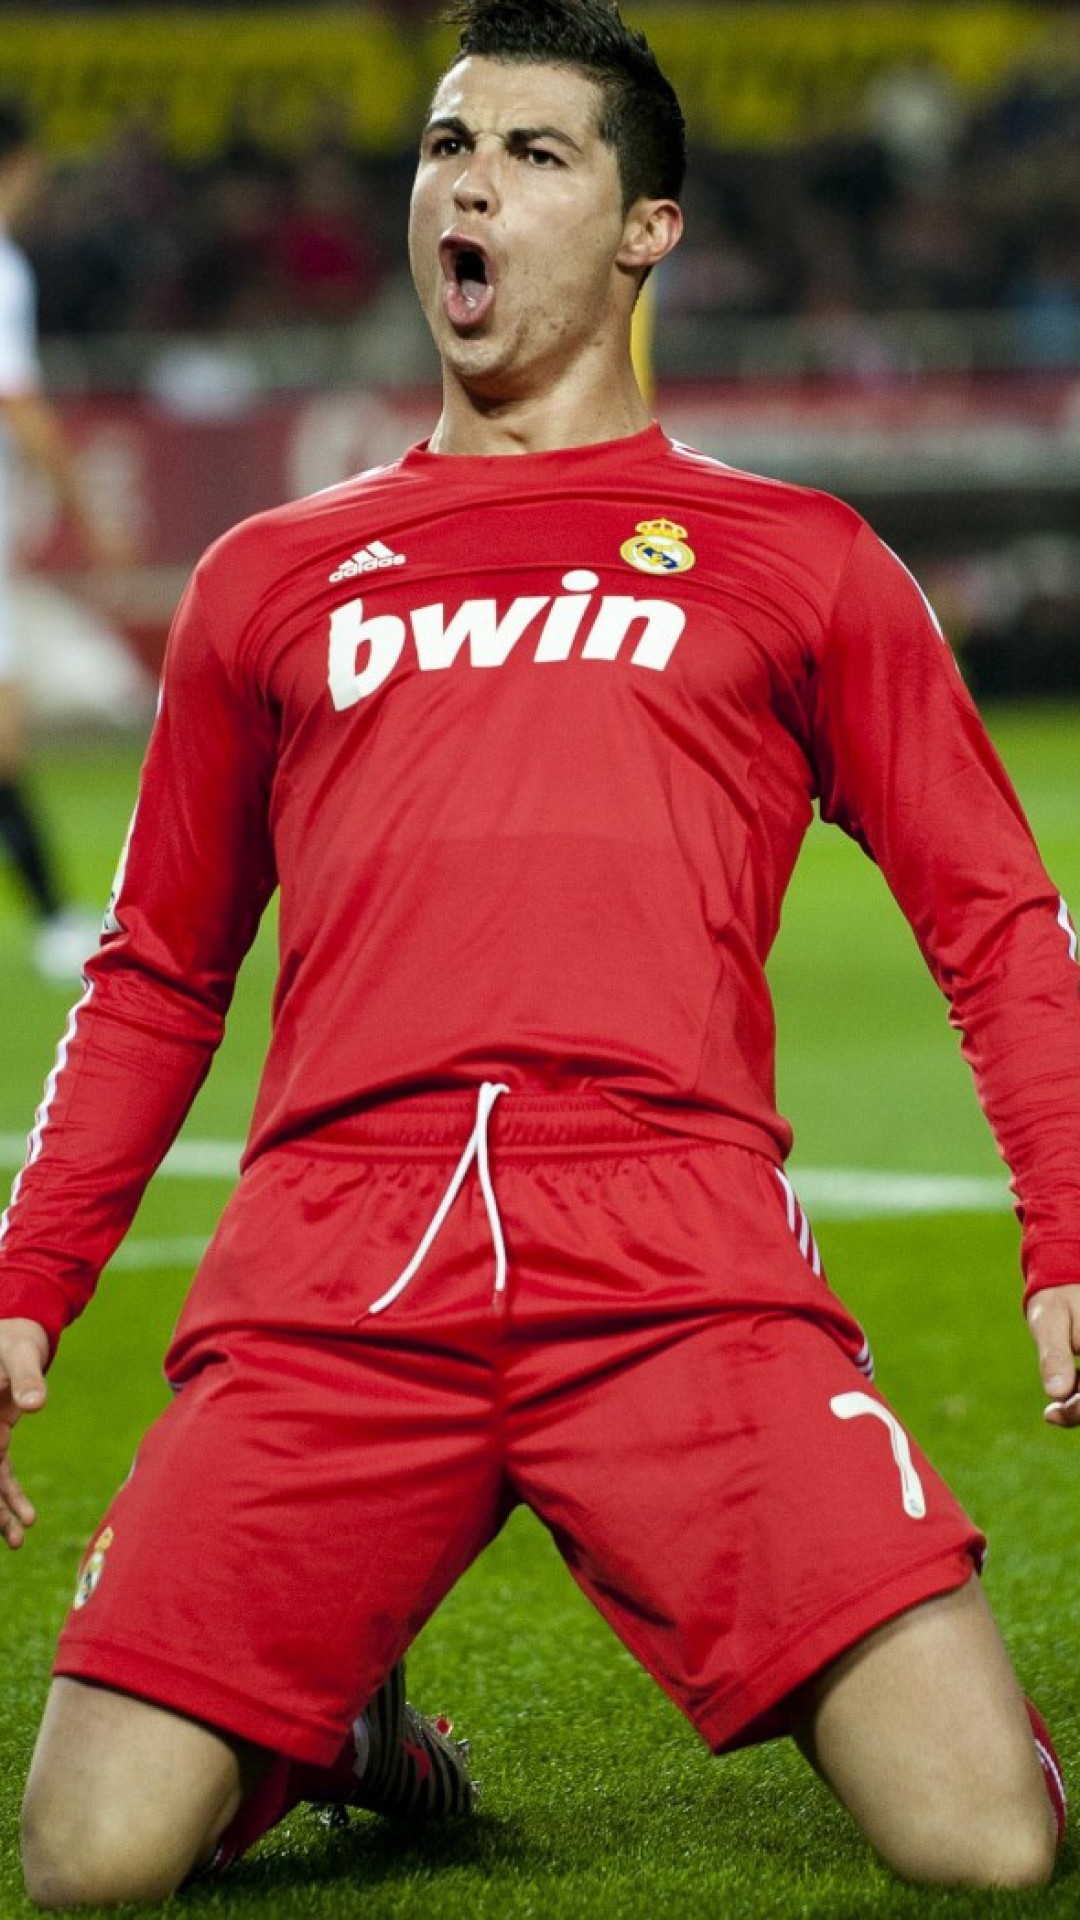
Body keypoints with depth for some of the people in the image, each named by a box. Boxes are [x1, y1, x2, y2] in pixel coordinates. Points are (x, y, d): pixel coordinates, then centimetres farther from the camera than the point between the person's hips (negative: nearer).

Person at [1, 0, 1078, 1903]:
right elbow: (157, 977, 27)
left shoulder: (793, 563, 17)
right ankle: (334, 1746, 19)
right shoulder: (270, 578, 23)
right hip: (324, 1285, 2)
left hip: (682, 1277, -2)